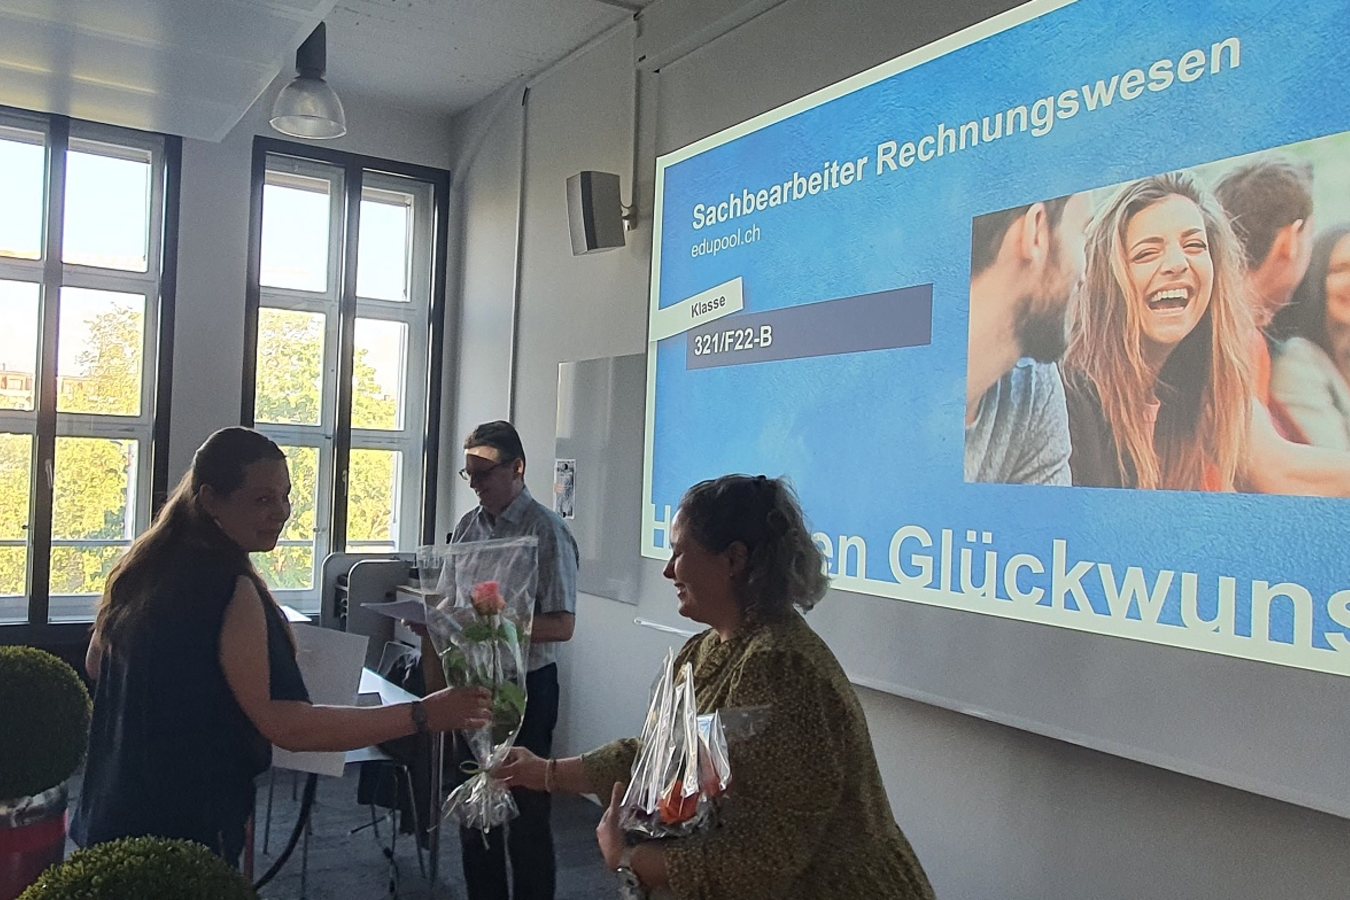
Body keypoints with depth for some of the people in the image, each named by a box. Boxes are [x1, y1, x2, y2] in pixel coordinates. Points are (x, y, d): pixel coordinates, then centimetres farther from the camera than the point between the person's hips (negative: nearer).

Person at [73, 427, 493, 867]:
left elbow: (96, 664, 13)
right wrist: (420, 716, -34)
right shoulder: (230, 591, -27)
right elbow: (283, 725, -31)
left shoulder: (144, 565, 0)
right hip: (185, 826, -8)